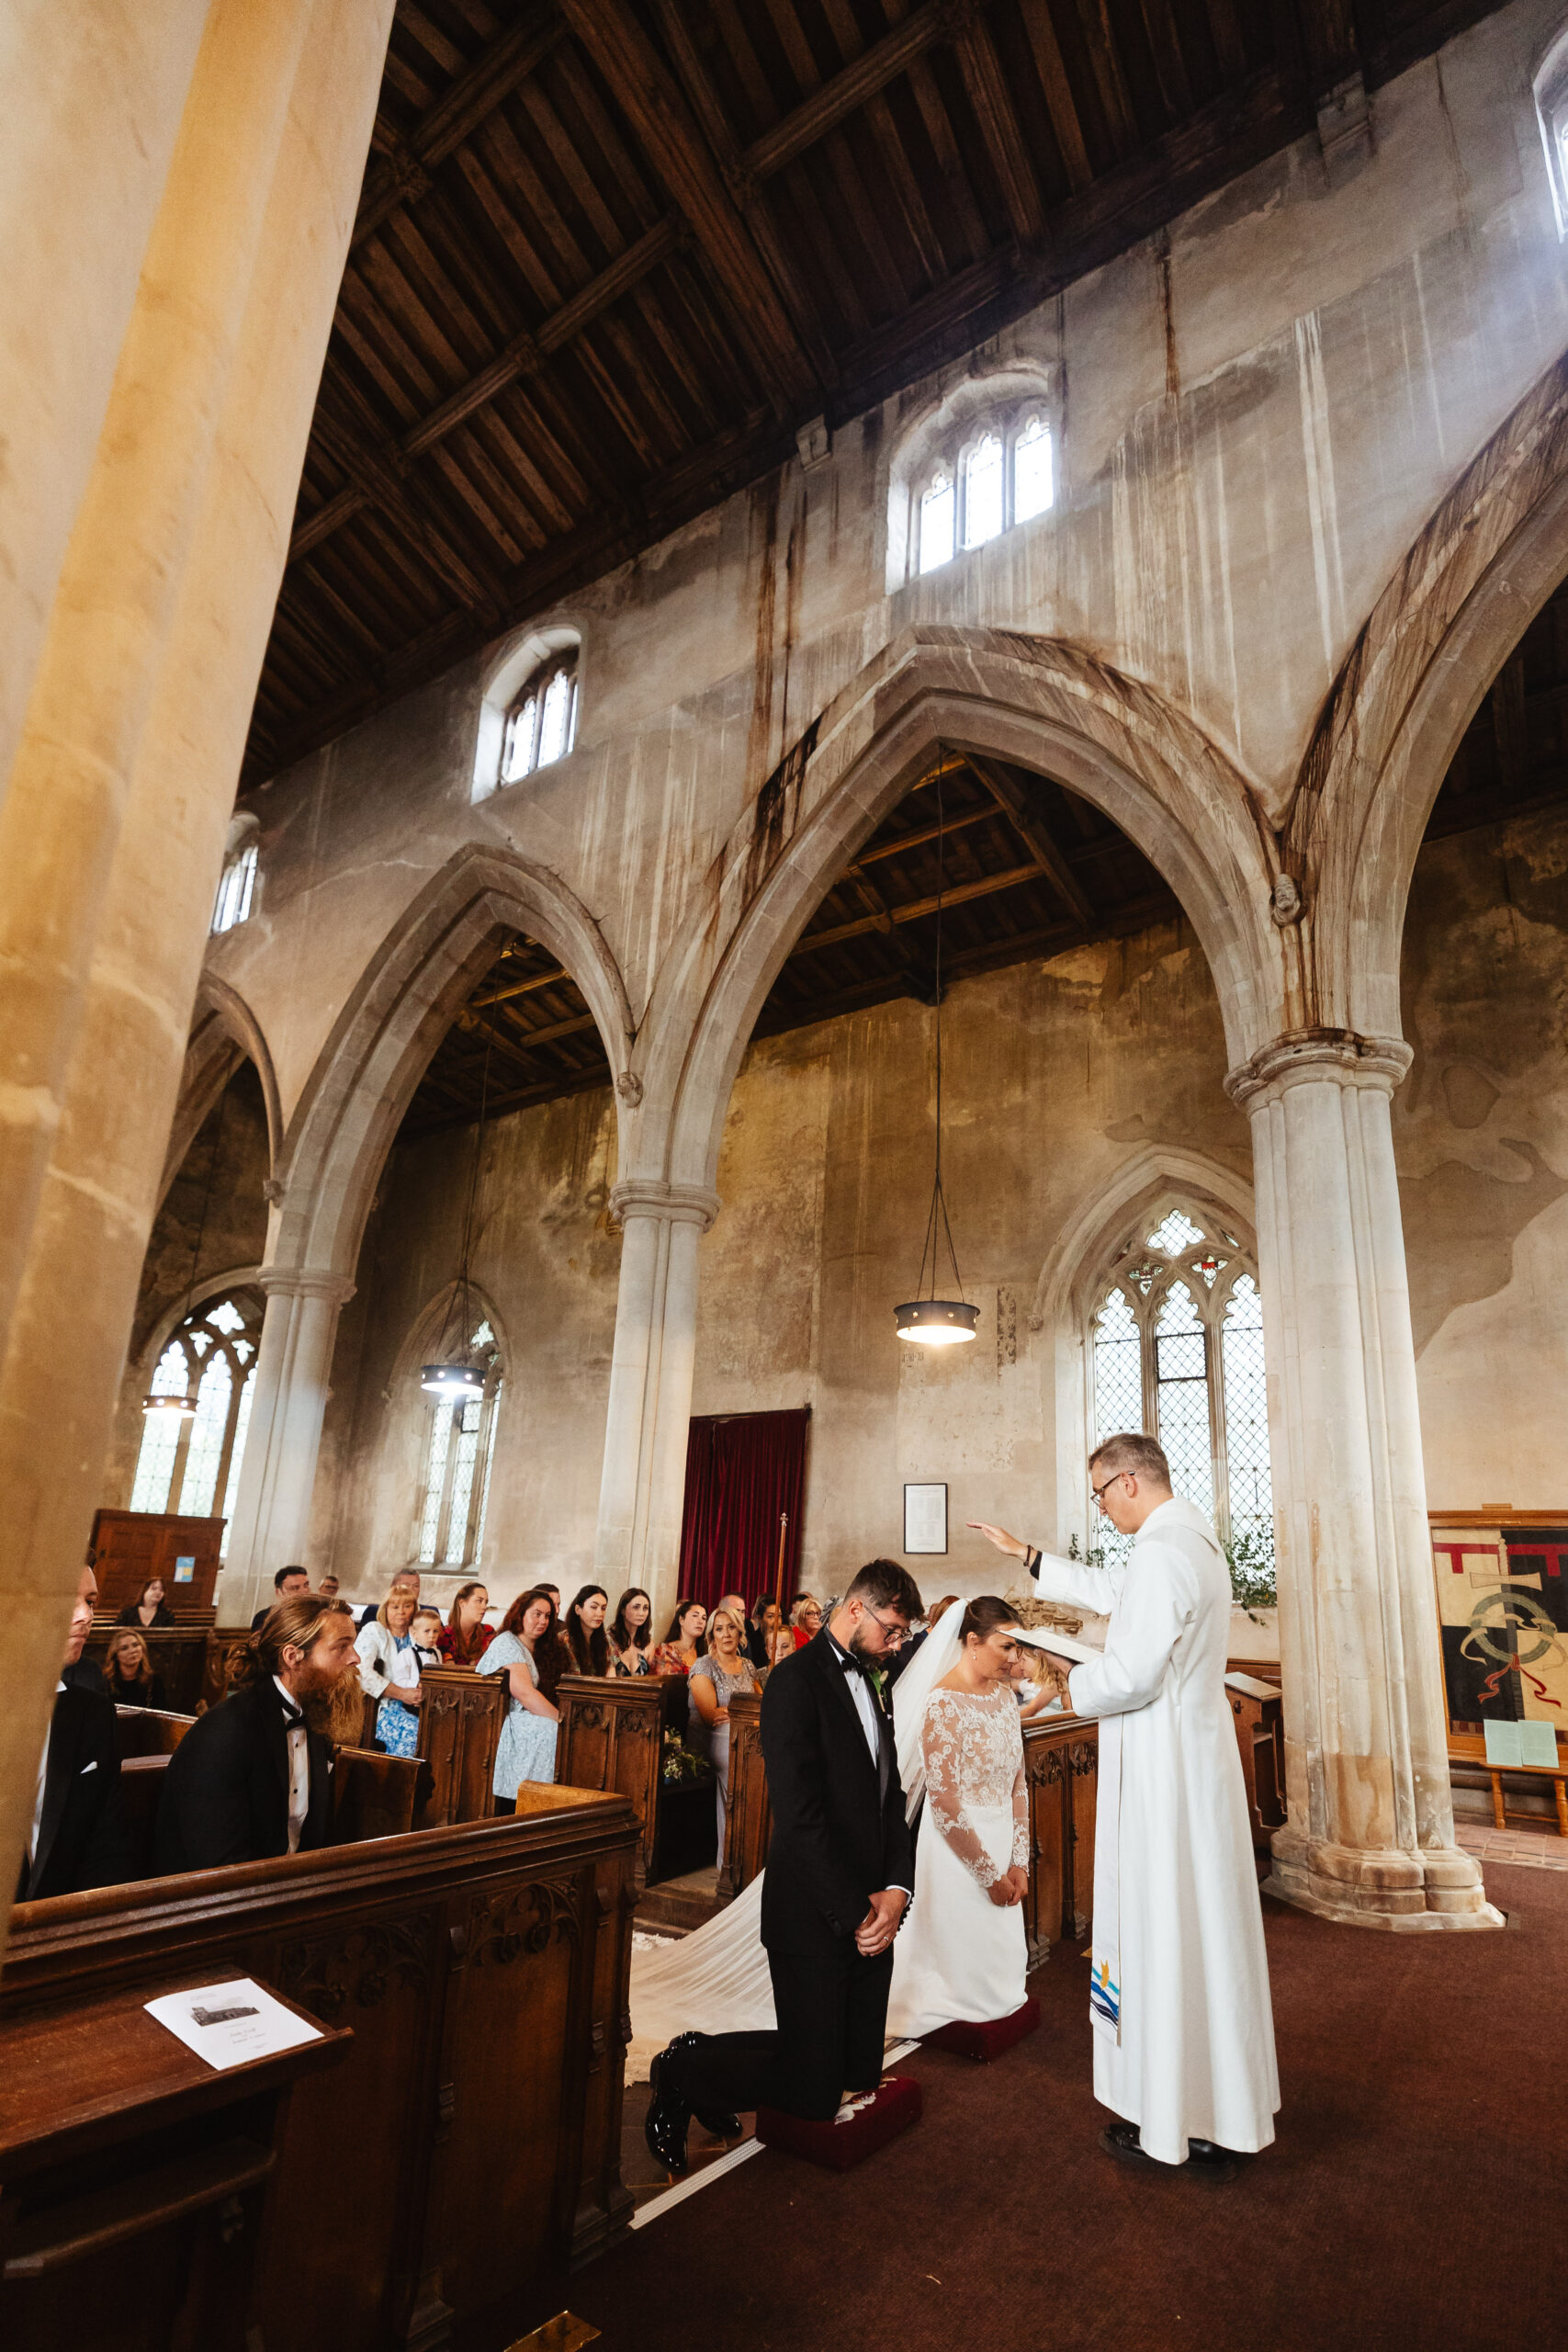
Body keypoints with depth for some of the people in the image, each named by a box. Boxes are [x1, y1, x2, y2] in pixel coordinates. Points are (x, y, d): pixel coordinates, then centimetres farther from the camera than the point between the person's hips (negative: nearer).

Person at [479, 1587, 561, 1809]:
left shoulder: (530, 1649, 22)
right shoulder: (507, 1643, -7)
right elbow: (523, 1692, -19)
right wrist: (561, 1718, -19)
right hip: (502, 1724, -9)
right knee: (554, 1733, -29)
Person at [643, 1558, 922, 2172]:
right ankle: (686, 2068, 20)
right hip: (815, 1919, -8)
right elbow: (800, 1817, -21)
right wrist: (853, 1912, -17)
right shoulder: (796, 1682, -16)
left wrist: (896, 1889, -3)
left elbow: (890, 1797, 11)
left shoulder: (865, 1683, 12)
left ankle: (707, 2067, 30)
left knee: (858, 2073, 13)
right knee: (813, 2095, -2)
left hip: (869, 1915, 8)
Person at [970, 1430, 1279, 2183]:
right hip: (1199, 1761, 10)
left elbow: (1134, 1674, -26)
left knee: (1159, 1934, 4)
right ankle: (1226, 2117, 30)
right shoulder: (1194, 1540, 10)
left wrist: (1074, 1687, -6)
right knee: (1206, 1929, 17)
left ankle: (1166, 2126, 19)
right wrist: (1021, 1552, 29)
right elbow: (1109, 1589, 24)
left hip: (1161, 1774, -10)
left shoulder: (1162, 1553, -22)